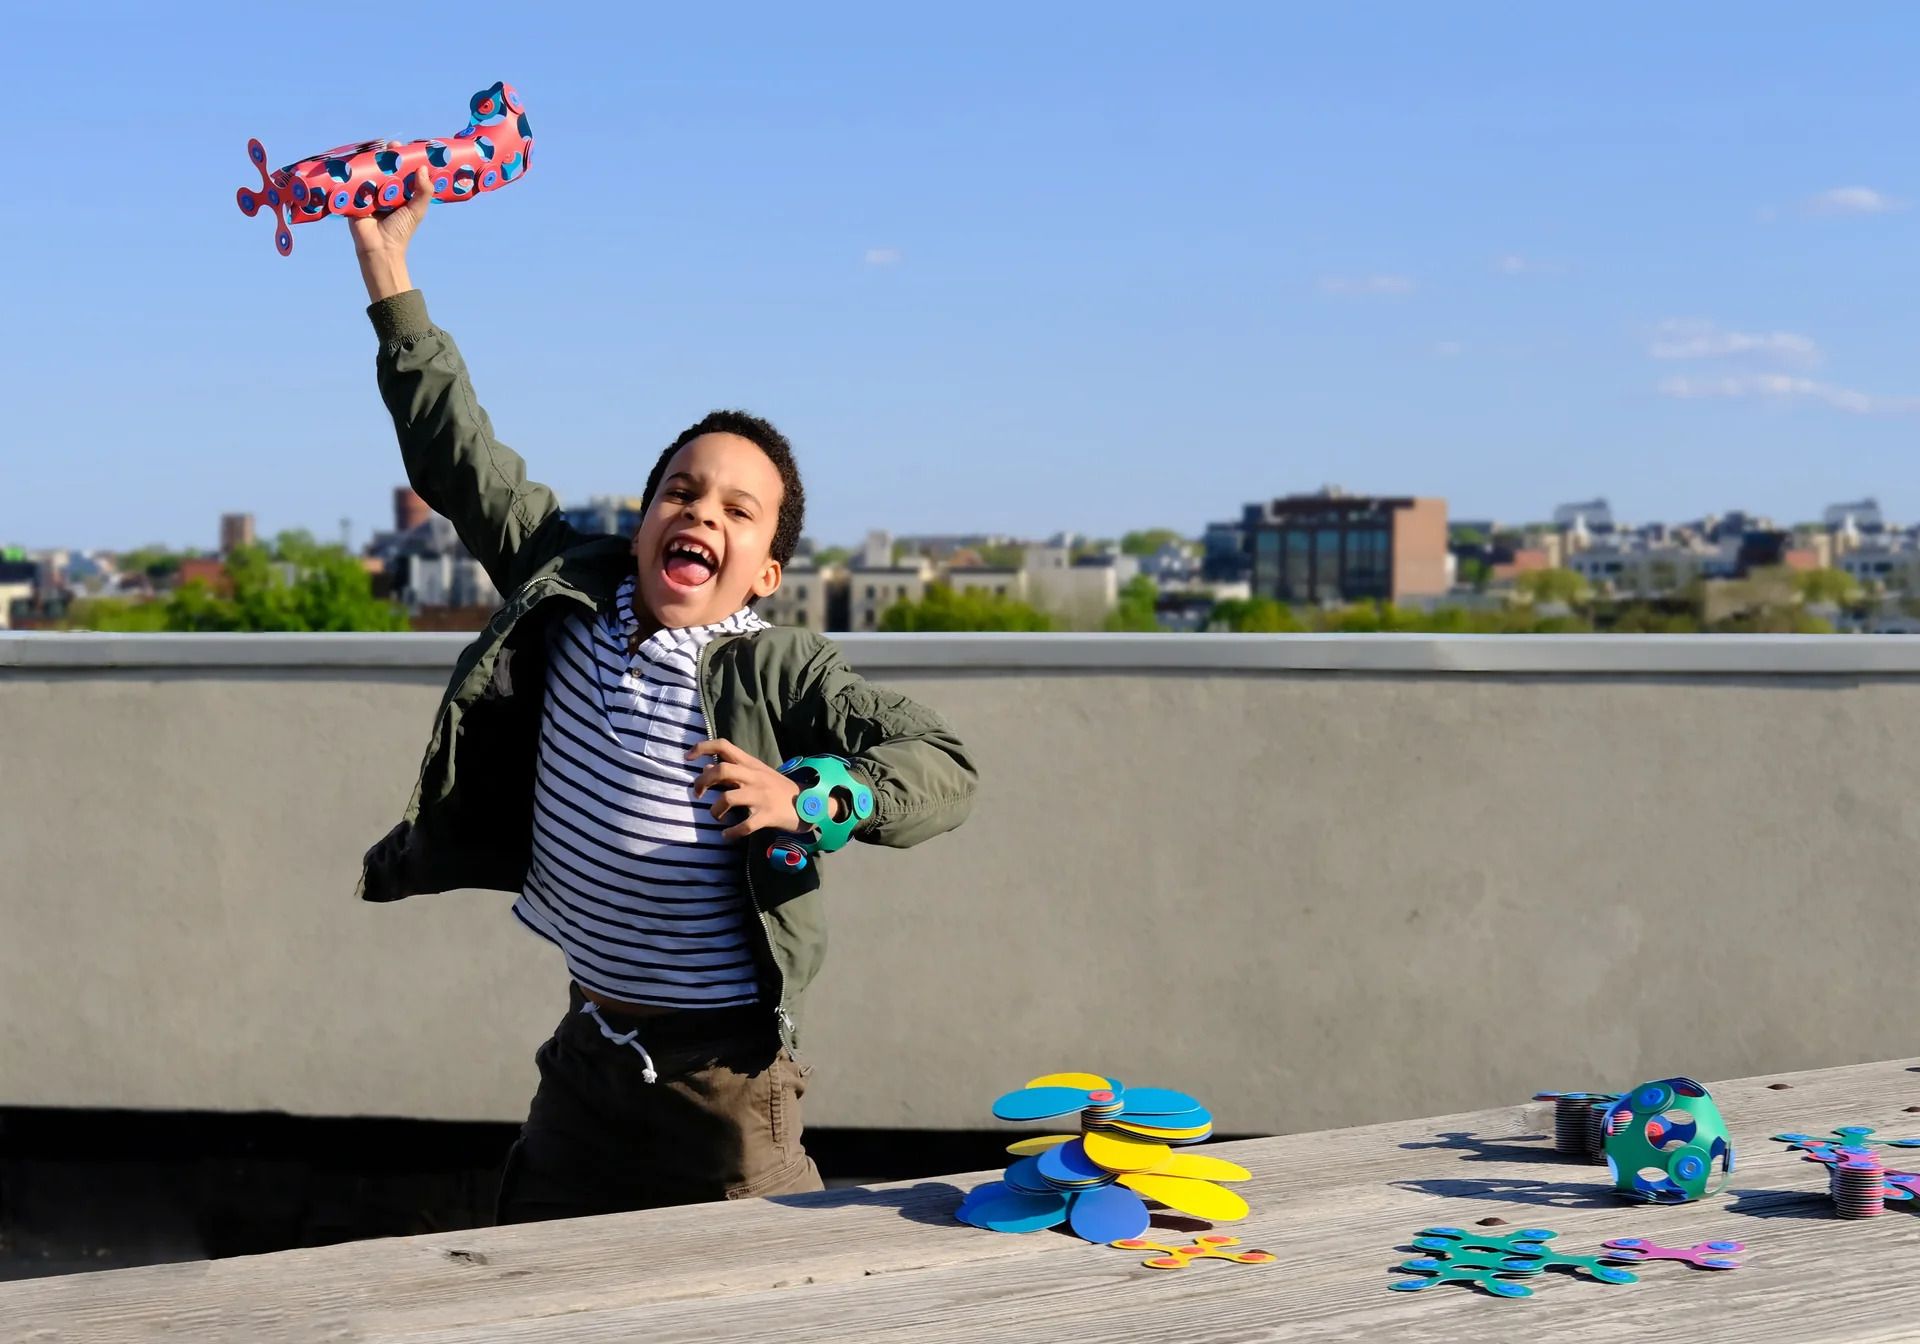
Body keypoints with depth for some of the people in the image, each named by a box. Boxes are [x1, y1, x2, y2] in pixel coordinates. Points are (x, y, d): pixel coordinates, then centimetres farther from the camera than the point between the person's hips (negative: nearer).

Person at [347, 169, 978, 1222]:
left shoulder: (783, 675, -13)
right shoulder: (570, 595, 0)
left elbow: (943, 768, -19)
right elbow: (461, 459, 5)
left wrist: (807, 801, -38)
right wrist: (387, 269, 6)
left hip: (723, 1072, -5)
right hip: (588, 1052, 5)